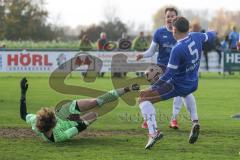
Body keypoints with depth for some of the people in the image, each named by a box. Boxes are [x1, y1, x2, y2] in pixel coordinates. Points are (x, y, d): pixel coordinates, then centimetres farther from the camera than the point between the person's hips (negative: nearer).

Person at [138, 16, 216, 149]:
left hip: (177, 87, -8)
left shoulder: (177, 49, -28)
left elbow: (168, 74, -25)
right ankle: (195, 122, 26)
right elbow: (210, 36, 17)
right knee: (186, 93, 45)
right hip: (193, 85, 8)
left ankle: (153, 132, -18)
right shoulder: (196, 37, -7)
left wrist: (152, 88, -19)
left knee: (143, 98, -4)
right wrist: (213, 34, 41)